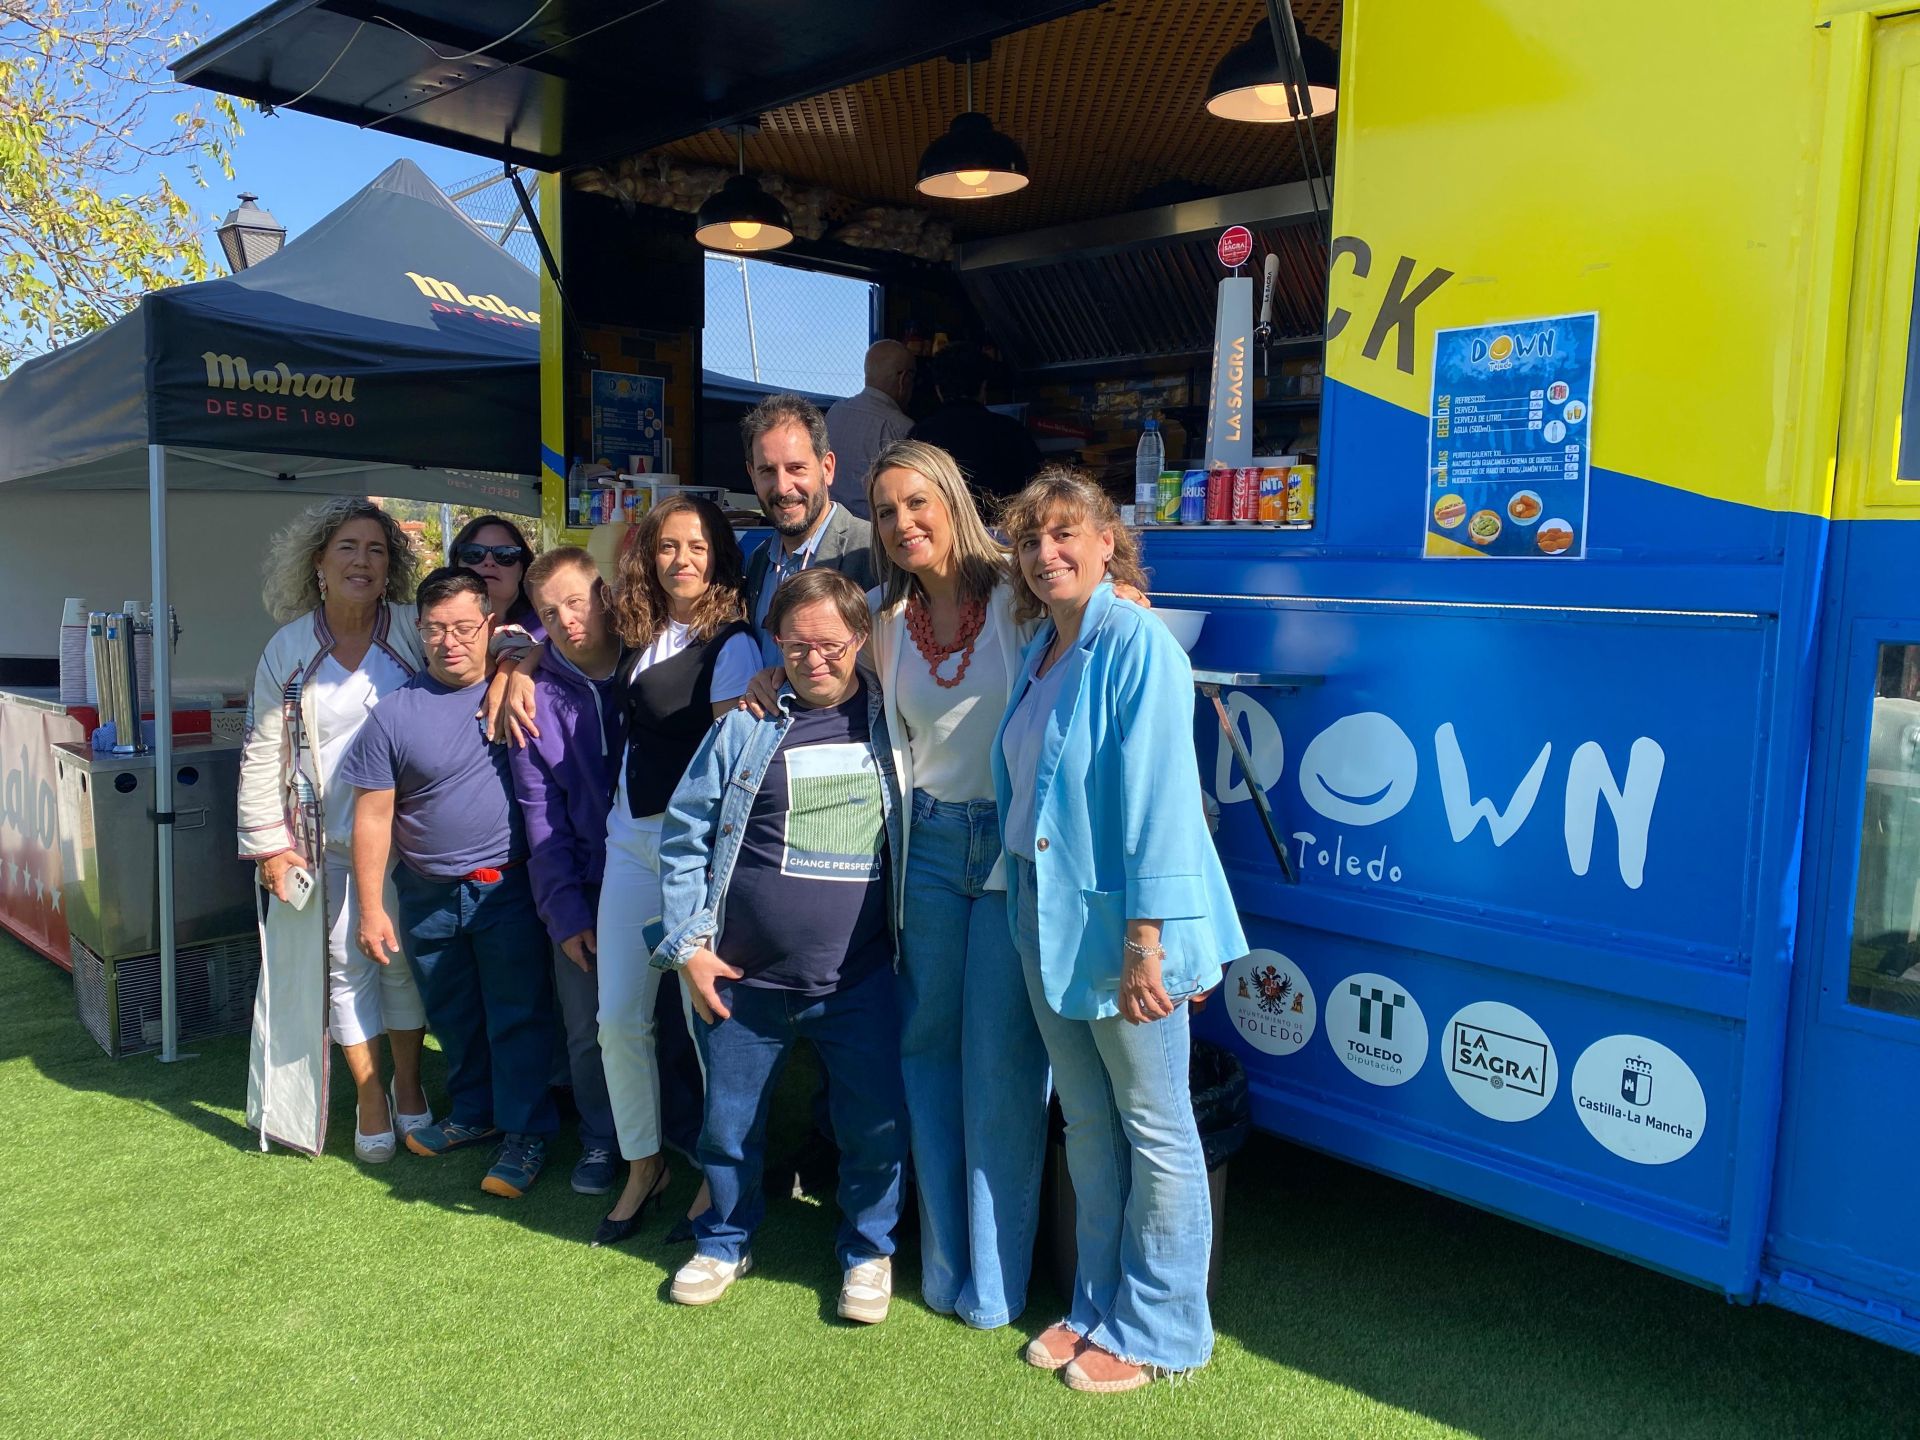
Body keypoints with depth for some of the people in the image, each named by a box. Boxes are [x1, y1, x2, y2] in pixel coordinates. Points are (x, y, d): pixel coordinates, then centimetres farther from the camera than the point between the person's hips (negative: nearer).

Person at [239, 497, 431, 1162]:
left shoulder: (415, 631, -3)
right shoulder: (288, 649, 1)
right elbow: (263, 752, 4)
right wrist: (268, 842, 0)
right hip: (328, 840, 1)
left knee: (405, 957, 9)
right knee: (347, 962, 5)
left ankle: (409, 1087, 28)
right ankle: (370, 1100, 21)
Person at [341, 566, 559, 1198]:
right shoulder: (393, 714, -5)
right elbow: (373, 816, -3)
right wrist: (371, 908, -4)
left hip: (508, 889, -2)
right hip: (428, 897, 2)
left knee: (518, 1016, 4)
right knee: (453, 1017, 19)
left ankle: (525, 1133, 18)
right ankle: (472, 1112, 39)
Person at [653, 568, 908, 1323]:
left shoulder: (892, 722, 3)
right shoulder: (746, 725, 0)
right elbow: (685, 833, 2)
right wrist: (688, 945, -2)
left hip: (859, 979, 0)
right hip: (742, 978, 1)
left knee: (877, 1126, 4)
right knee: (728, 1124, 13)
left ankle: (868, 1251, 30)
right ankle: (724, 1241, 39)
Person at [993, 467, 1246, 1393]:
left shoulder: (1137, 645, -14)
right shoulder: (1039, 656, 11)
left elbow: (1156, 795, -20)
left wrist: (1145, 943, -23)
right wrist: (1030, 913, 15)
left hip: (1121, 926, -8)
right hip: (1050, 923, 8)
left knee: (1154, 1132, 8)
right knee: (1086, 1126, 18)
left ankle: (1157, 1331, 24)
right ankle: (1098, 1307, 34)